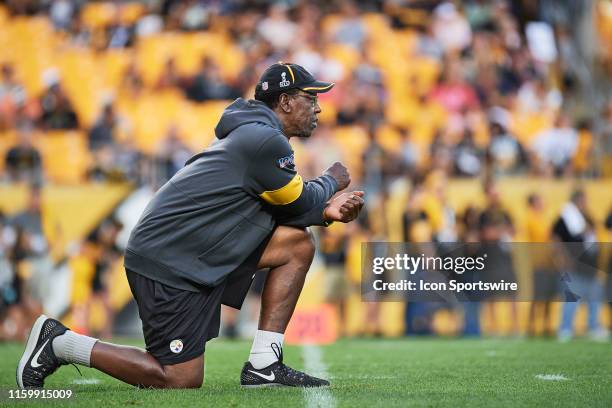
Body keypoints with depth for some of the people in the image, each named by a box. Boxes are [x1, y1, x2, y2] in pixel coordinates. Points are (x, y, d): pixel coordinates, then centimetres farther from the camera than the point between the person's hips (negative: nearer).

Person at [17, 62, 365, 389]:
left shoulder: (250, 135, 17)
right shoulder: (267, 141, -15)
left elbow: (283, 209, 18)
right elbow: (303, 203, -5)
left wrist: (327, 211, 2)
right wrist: (332, 181, 15)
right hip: (170, 263, -10)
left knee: (298, 244, 6)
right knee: (182, 380, -10)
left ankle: (264, 366, 4)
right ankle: (60, 343, 0)